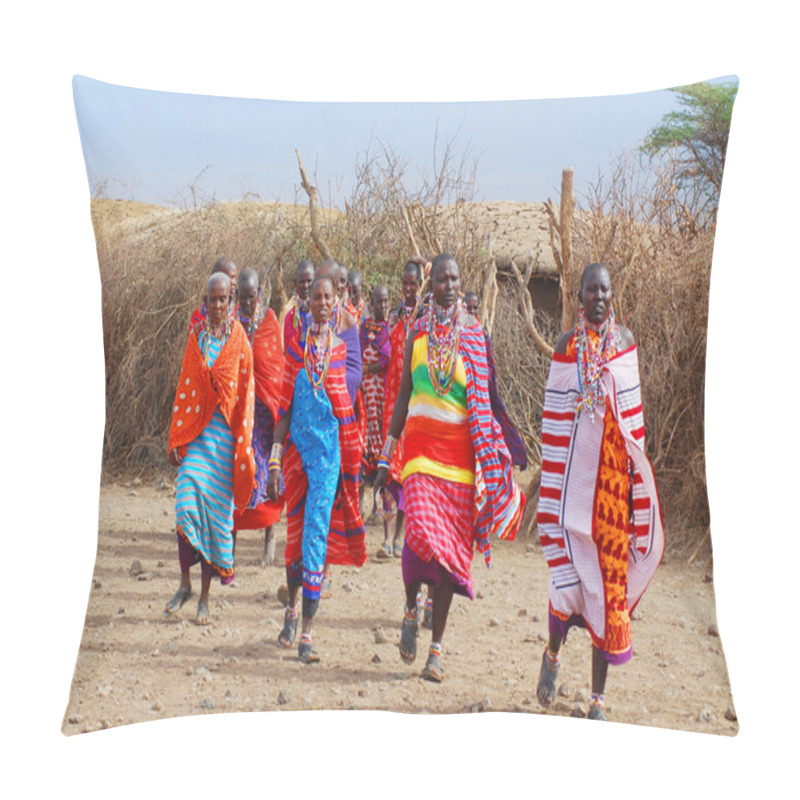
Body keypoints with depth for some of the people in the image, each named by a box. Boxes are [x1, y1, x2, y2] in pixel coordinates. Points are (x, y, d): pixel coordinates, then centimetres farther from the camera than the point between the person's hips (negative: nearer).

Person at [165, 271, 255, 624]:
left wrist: (243, 445, -2)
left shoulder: (239, 338, 3)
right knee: (187, 502, -12)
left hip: (225, 431, -1)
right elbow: (184, 387, 9)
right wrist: (176, 438, 4)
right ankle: (185, 583, 6)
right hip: (195, 429, 1)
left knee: (217, 508, 1)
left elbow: (246, 391, 2)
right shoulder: (195, 336, 9)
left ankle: (205, 594, 11)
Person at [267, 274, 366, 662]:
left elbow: (344, 408, 5)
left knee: (317, 533, -8)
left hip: (329, 446, -2)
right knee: (295, 532, 11)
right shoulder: (296, 345, 5)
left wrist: (351, 462, 3)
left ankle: (306, 634, -6)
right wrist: (275, 460, 1)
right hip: (298, 445, 2)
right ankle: (292, 607, 35)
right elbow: (285, 406, 5)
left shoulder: (339, 347, 1)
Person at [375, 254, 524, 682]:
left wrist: (494, 454, 1)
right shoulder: (418, 331, 10)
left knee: (452, 545, 0)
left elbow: (484, 397, 6)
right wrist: (386, 457, 13)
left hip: (458, 448, -1)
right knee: (420, 532, -16)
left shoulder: (474, 331, 4)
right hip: (420, 442, 1)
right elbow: (403, 395, 14)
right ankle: (411, 609, 15)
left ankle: (437, 647, 10)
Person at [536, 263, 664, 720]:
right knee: (571, 566, -6)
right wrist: (549, 475, 0)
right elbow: (554, 415, 3)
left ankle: (599, 697, 12)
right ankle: (553, 654, 27)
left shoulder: (625, 340, 6)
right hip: (574, 468, -1)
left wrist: (637, 470, 5)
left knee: (611, 570, 2)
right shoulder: (568, 345, 3)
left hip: (614, 469, 1)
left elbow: (632, 411, 9)